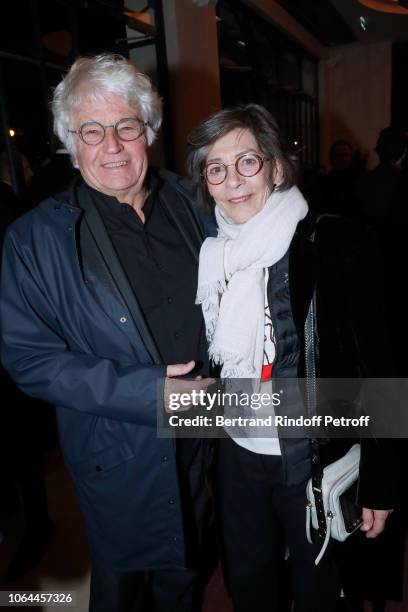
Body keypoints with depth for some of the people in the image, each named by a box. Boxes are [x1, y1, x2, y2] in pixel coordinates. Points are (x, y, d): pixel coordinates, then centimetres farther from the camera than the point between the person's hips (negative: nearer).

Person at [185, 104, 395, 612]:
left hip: (319, 461, -4)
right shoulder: (208, 255, -1)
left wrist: (376, 484, -10)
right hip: (237, 457, 5)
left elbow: (375, 365, -13)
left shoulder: (337, 245, -16)